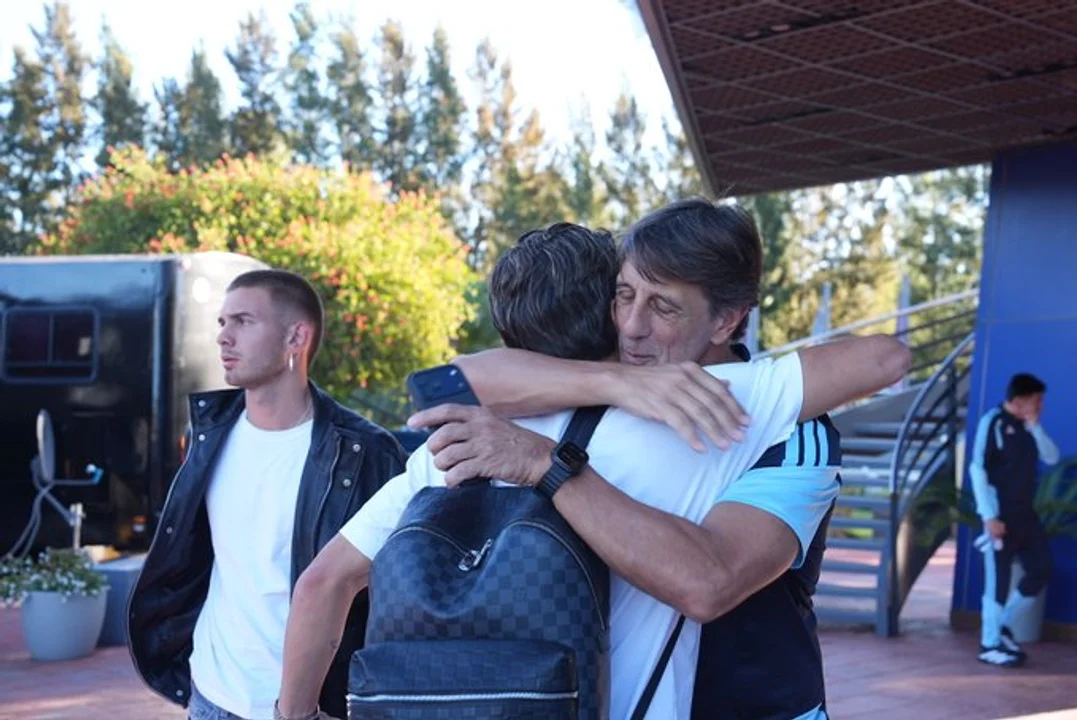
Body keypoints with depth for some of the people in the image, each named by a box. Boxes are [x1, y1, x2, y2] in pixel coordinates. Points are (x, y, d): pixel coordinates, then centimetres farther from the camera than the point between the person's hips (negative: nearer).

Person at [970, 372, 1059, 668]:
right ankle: (990, 645, 7)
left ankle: (1004, 626, 22)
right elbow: (977, 469, -14)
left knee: (1041, 570, 8)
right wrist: (989, 516, -19)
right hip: (1000, 515, -8)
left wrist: (1035, 426, -7)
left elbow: (1051, 457, 5)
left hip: (1025, 513, 8)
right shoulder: (993, 422, -11)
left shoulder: (1027, 427, 11)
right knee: (998, 579, -3)